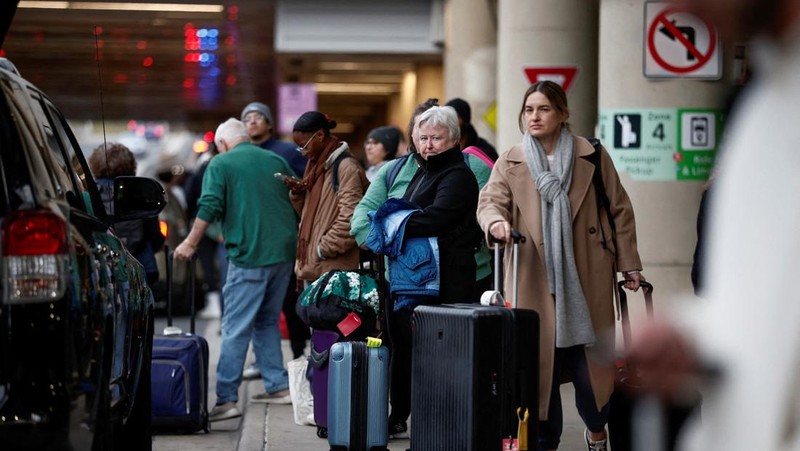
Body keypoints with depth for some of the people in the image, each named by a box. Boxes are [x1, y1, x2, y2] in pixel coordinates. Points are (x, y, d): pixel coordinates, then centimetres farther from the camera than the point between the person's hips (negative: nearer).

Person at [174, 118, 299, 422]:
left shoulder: (221, 164, 1)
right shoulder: (276, 161, 16)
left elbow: (209, 208, -10)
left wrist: (191, 243, -3)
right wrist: (292, 241, 31)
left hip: (249, 255, -6)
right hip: (284, 252, 6)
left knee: (236, 330, -5)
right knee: (267, 322, 19)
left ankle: (226, 399, -10)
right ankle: (278, 386, 19)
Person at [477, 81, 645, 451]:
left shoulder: (592, 156, 4)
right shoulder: (510, 163, 8)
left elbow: (619, 210, 8)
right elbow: (490, 201, -4)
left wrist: (629, 264, 6)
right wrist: (496, 222, -28)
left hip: (587, 281, -1)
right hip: (535, 282, 1)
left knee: (590, 362, 2)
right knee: (540, 364, -1)